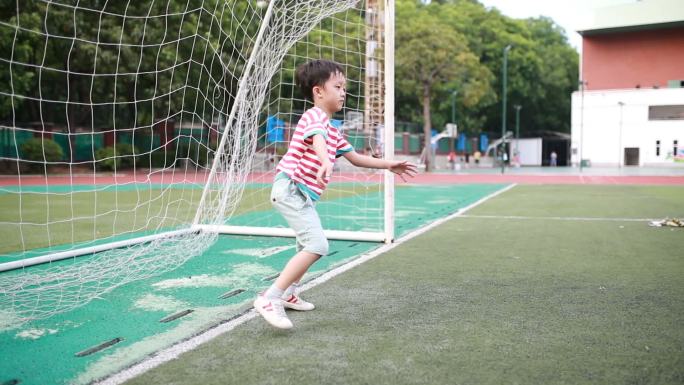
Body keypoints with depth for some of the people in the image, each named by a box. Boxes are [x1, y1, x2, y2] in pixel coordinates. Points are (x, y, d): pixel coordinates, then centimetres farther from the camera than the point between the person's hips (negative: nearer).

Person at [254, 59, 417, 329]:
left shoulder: (332, 129, 20)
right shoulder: (314, 117, -12)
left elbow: (355, 158, 28)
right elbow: (318, 141, -36)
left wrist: (389, 165, 24)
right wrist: (326, 163, -56)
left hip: (303, 194, 11)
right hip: (291, 188, -11)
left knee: (309, 244, 26)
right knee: (317, 246, -22)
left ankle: (288, 294, 42)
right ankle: (269, 299, -21)